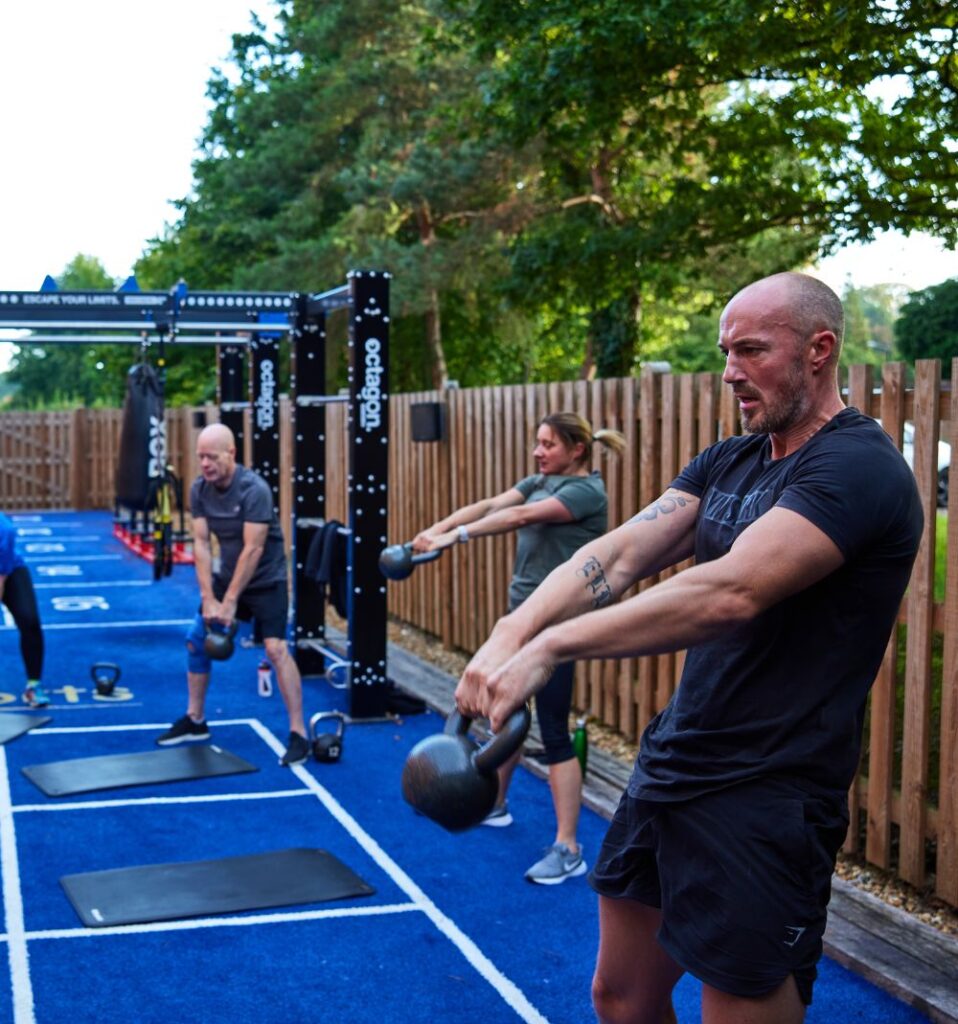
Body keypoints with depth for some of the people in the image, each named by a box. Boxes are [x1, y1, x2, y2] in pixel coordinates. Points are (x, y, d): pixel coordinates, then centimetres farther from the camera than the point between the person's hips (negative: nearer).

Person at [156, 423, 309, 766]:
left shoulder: (254, 489, -26)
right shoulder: (199, 489, -7)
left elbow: (253, 549, -26)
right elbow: (201, 543, -8)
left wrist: (229, 602, -24)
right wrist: (208, 598, -15)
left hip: (266, 580, -7)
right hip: (227, 575, 7)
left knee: (275, 648, -19)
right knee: (195, 641, 8)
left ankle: (298, 734, -14)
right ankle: (195, 721, 25)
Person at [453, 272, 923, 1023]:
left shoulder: (859, 468, -17)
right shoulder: (727, 463, 9)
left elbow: (731, 593, -30)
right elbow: (621, 554, -4)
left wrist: (551, 648, -31)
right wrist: (513, 631, -21)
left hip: (766, 795, -8)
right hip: (668, 766, 8)